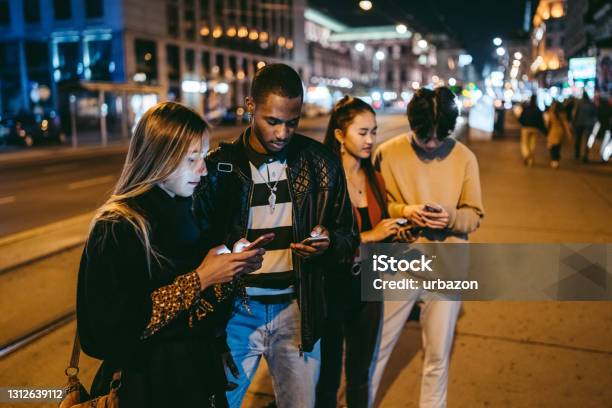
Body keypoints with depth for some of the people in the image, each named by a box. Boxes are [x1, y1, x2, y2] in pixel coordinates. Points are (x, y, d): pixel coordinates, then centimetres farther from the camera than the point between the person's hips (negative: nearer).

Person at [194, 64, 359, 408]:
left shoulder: (321, 163, -2)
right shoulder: (220, 165, -6)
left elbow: (349, 235, 7)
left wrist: (329, 243, -15)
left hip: (298, 310, 1)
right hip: (236, 310, -1)